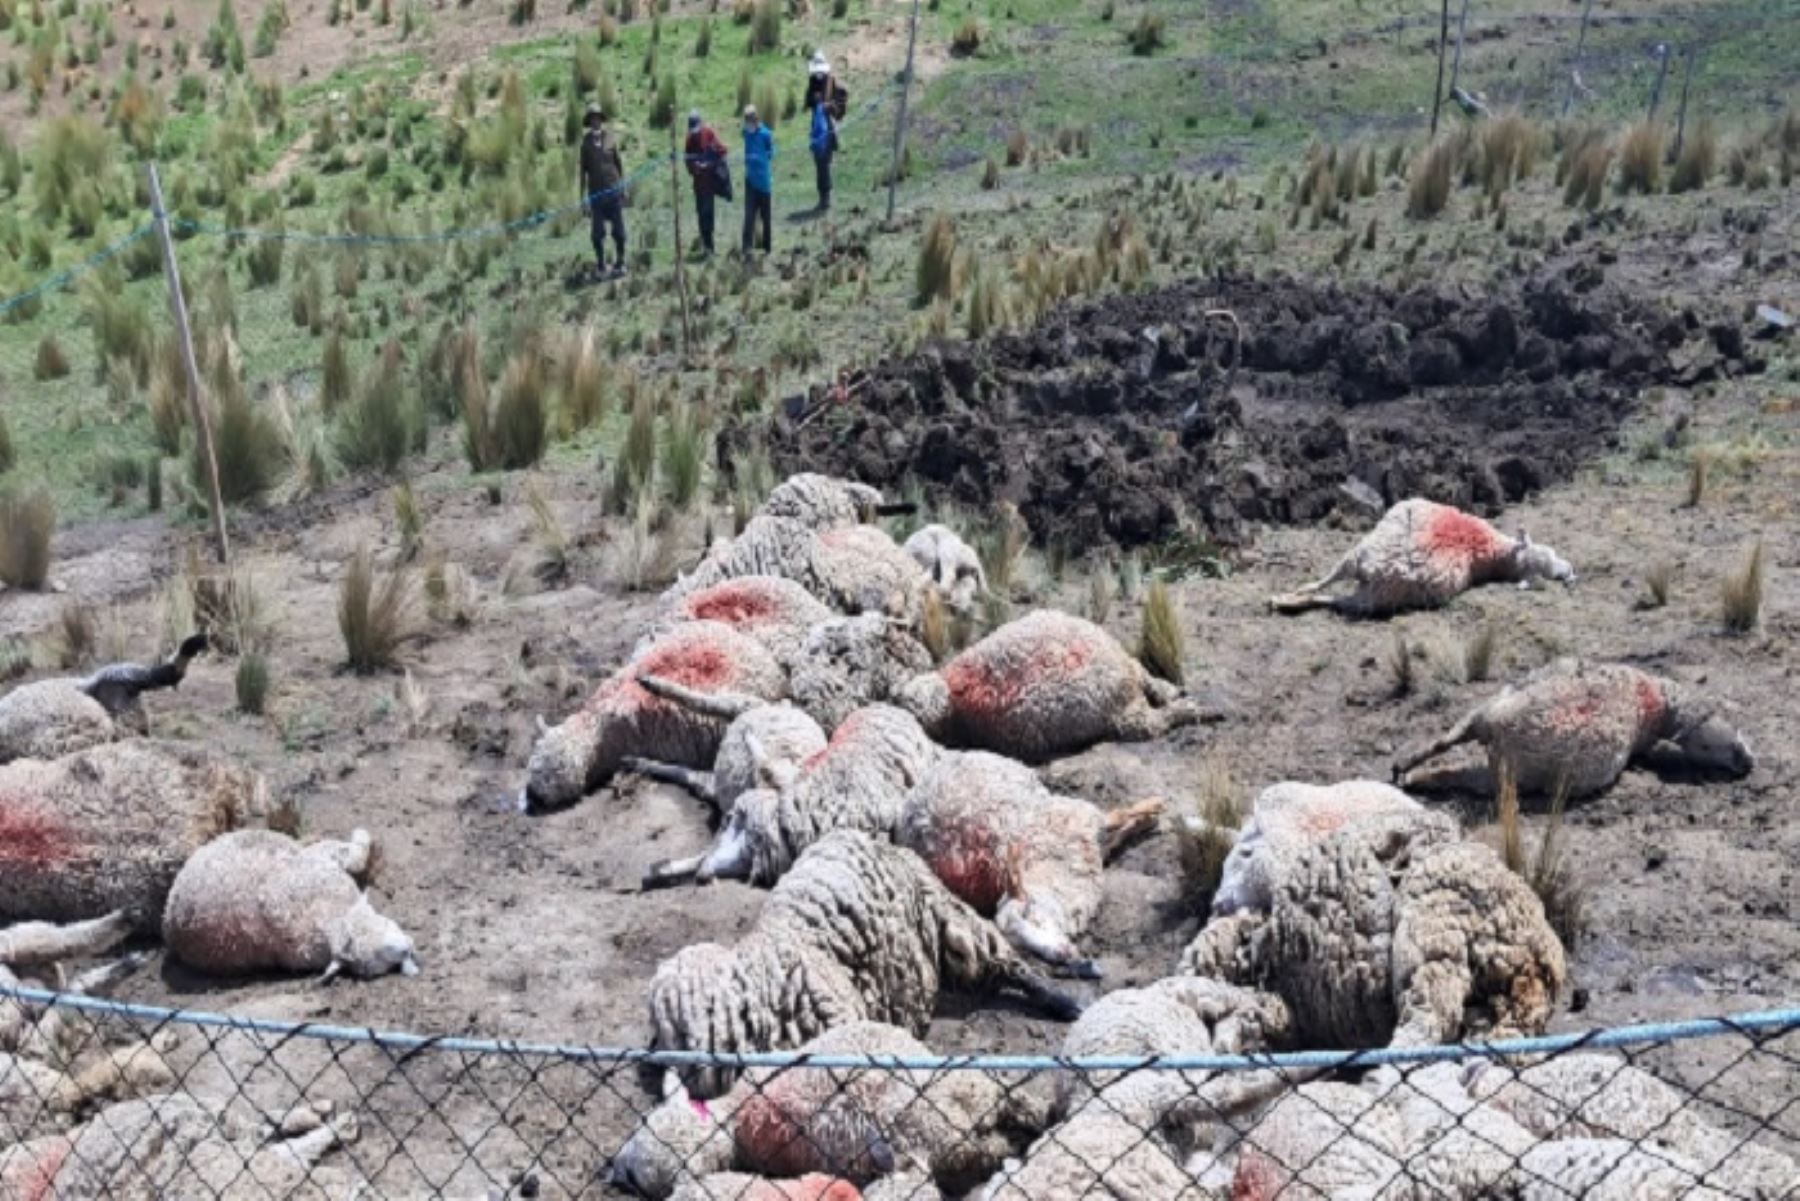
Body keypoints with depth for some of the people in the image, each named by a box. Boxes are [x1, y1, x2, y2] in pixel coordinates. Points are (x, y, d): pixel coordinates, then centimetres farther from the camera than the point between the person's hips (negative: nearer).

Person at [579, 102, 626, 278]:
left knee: (618, 229, 2)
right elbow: (583, 170, 5)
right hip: (596, 191, 0)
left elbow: (619, 163, 10)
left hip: (614, 189, 0)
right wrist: (583, 196, 0)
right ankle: (600, 265, 12)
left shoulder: (611, 137, 4)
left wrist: (623, 185, 6)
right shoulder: (586, 142, 2)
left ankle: (620, 263, 13)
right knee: (597, 232, 2)